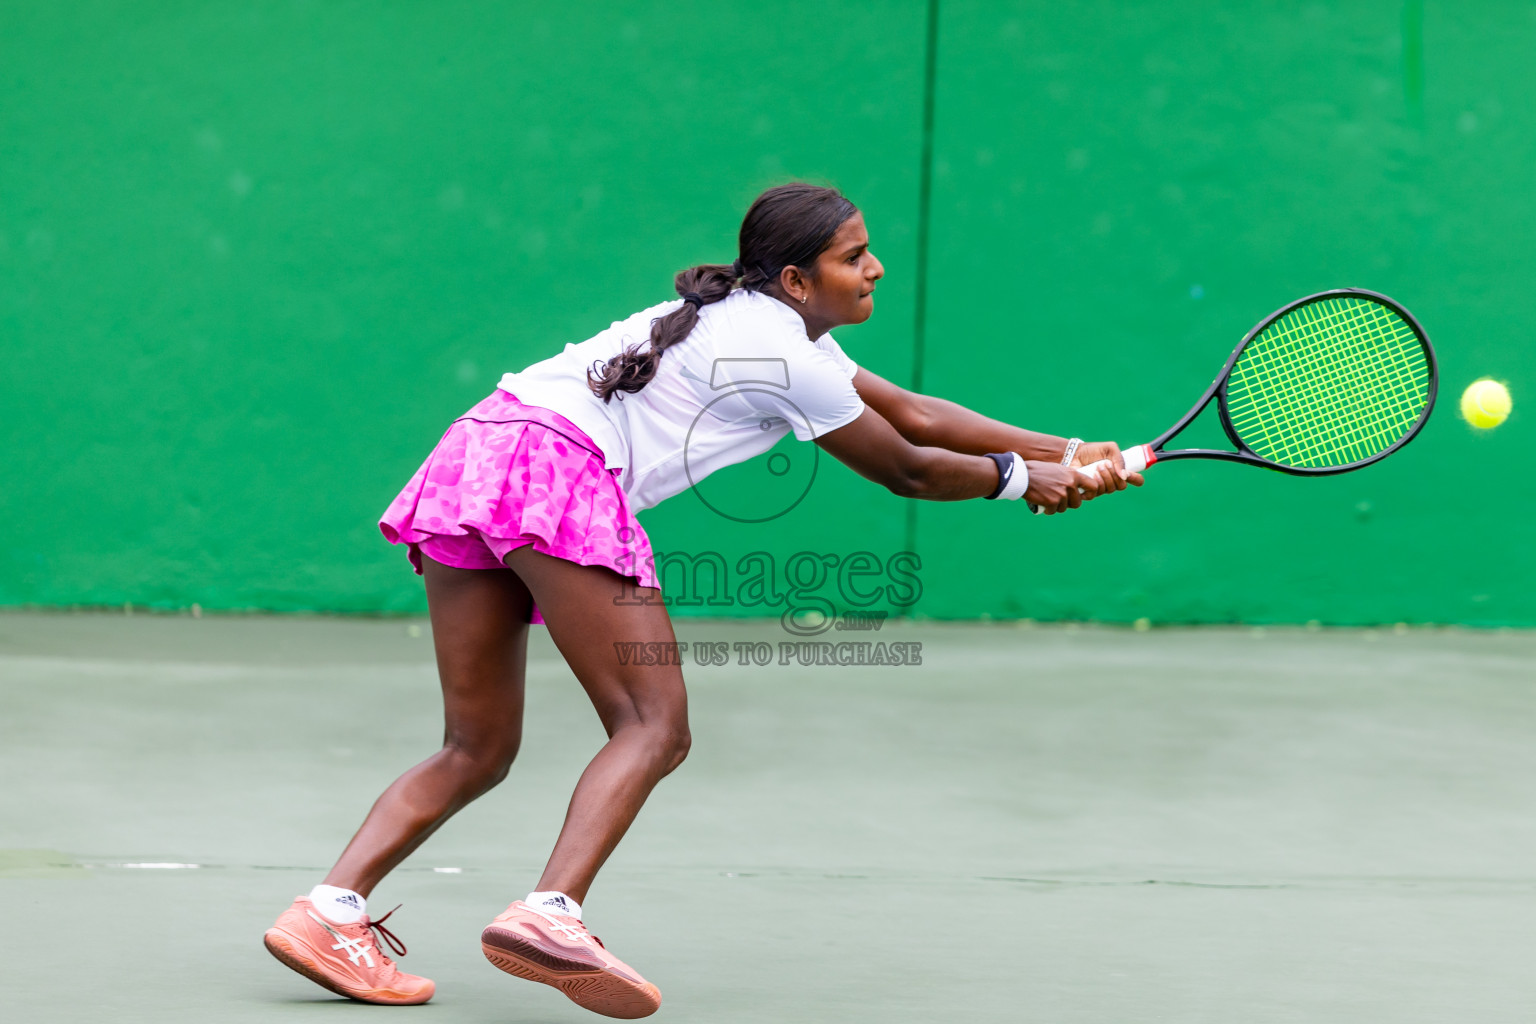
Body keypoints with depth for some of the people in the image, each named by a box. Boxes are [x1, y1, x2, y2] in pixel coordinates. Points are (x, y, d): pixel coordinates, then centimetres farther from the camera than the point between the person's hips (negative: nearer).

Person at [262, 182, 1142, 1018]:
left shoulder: (762, 322, 26)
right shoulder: (784, 354, -3)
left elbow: (915, 415, 28)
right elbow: (904, 471, 7)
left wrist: (1067, 453, 27)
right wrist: (1020, 477, 23)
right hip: (560, 471, -9)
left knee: (478, 751, 9)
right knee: (654, 728, -9)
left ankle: (331, 909, -5)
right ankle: (551, 916, -28)